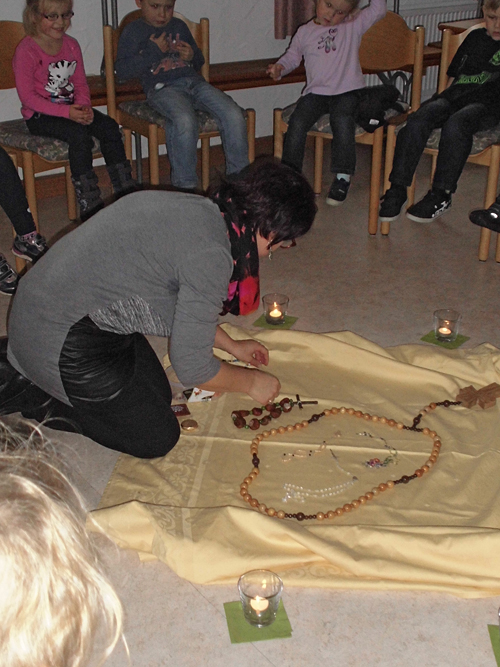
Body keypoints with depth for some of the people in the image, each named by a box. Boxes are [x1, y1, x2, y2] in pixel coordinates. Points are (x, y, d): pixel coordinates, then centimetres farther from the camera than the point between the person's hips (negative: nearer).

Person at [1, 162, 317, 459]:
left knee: (158, 395, 19)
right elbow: (192, 367, -18)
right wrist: (251, 382, 0)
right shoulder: (211, 255, -25)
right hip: (62, 340, -9)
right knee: (156, 438, 2)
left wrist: (232, 345, 29)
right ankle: (29, 394, 3)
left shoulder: (197, 207, 4)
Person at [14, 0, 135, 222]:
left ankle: (126, 193, -8)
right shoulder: (26, 51, -13)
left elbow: (81, 83, 12)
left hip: (71, 108, 7)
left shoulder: (71, 45, 8)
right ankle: (89, 205, -26)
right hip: (39, 116, -6)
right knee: (79, 134, -31)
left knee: (109, 126, -15)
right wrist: (66, 112, -25)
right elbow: (27, 97, -17)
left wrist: (83, 106, -11)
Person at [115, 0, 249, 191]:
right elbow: (122, 70, -1)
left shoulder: (179, 26, 23)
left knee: (234, 115, -19)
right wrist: (152, 51, -6)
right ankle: (185, 186, -25)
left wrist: (192, 56, 5)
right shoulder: (133, 31, 10)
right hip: (162, 88, -5)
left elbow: (199, 62, 29)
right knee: (185, 120, -37)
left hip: (193, 81, 5)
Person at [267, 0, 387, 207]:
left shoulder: (354, 26, 8)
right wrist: (280, 67, -2)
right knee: (297, 121, -22)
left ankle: (343, 176, -20)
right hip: (316, 92, 2)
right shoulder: (304, 32, 13)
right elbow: (293, 56, 17)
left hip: (347, 91, -2)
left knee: (343, 121, -31)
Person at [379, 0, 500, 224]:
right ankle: (397, 189, -26)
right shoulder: (475, 37, 24)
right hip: (454, 96, 5)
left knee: (455, 124, -38)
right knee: (418, 120, -27)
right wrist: (439, 102, 15)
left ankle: (441, 194, -29)